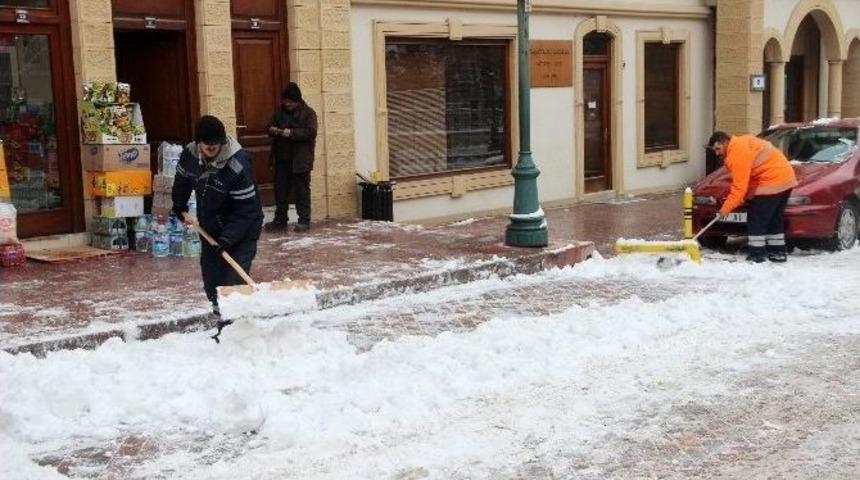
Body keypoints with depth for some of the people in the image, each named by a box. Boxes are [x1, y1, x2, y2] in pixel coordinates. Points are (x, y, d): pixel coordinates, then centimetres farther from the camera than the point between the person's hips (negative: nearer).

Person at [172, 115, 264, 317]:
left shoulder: (238, 166, -31)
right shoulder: (189, 153, -12)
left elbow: (246, 211, -27)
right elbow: (182, 179, 12)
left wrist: (228, 238, -31)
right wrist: (180, 207, 21)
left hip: (242, 228, -6)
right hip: (210, 226, 6)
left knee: (235, 278, -15)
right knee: (211, 271, 14)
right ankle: (218, 308, 32)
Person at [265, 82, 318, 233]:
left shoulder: (308, 113, -6)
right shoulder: (280, 112, 12)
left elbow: (311, 132, -18)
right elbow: (271, 126, 21)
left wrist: (291, 133, -25)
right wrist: (272, 130, -3)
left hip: (300, 160, -6)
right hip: (282, 159, 6)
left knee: (302, 190, 1)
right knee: (280, 190, 9)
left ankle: (304, 220, 9)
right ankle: (280, 220, 17)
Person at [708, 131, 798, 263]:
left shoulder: (737, 153, -17)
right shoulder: (742, 143, 16)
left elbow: (739, 186, -19)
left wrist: (726, 208, -15)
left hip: (772, 183, -11)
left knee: (756, 220, -5)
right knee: (774, 220, 17)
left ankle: (757, 254, -3)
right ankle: (778, 252, 22)